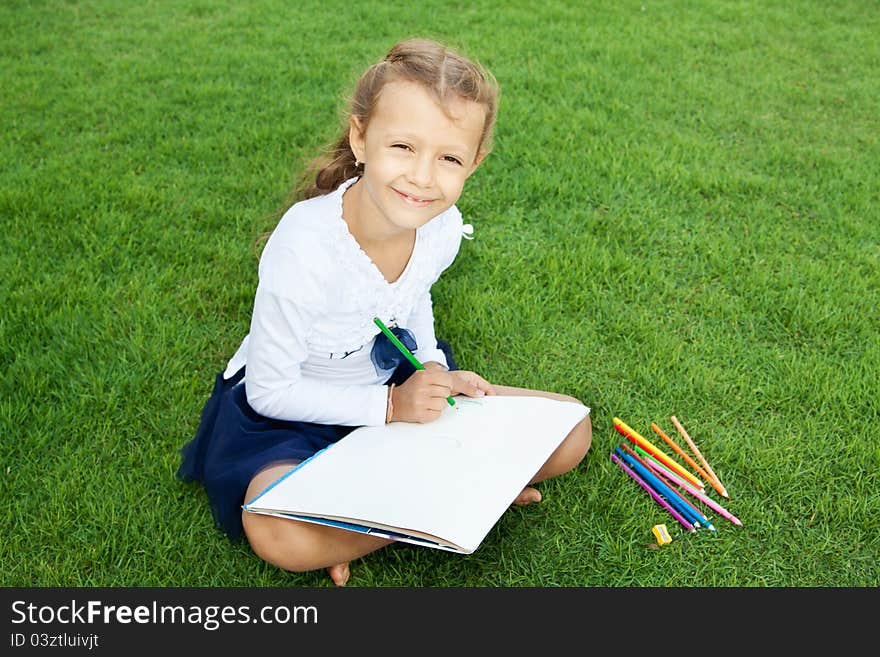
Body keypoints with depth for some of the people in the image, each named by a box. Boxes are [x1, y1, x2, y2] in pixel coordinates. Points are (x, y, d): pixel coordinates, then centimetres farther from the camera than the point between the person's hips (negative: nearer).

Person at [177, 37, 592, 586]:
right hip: (292, 404, -5)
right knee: (279, 535, -38)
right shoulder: (305, 247, -32)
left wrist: (433, 370, -8)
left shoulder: (444, 227, -15)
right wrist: (390, 407, -23)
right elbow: (269, 389, -21)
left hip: (401, 384, 5)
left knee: (570, 432, -4)